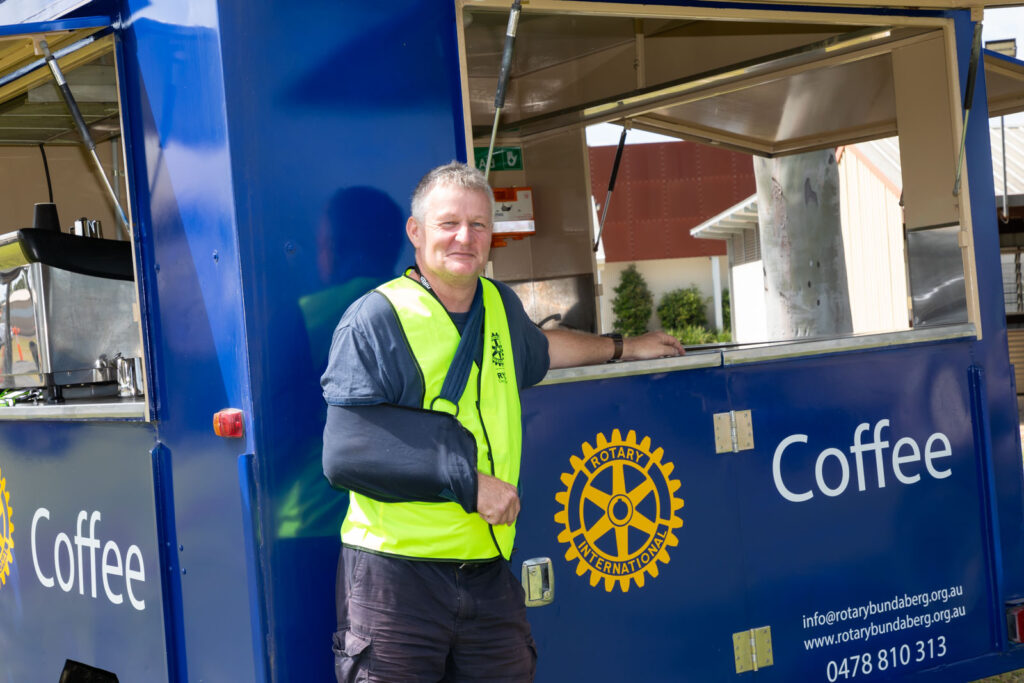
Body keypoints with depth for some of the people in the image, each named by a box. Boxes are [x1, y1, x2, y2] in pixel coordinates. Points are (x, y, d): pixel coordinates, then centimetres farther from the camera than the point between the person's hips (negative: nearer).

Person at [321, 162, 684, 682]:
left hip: (488, 575, 6)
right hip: (394, 579, -6)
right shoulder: (375, 319, -6)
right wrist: (468, 482, -14)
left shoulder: (499, 306, 15)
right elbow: (344, 455, -14)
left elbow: (538, 349, 41)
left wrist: (623, 348, 49)